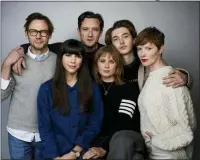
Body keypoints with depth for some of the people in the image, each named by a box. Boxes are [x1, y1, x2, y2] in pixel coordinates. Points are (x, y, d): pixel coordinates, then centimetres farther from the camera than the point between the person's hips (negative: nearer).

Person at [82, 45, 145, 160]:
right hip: (99, 140, 1)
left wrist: (104, 148, -22)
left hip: (129, 136, -1)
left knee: (121, 138, -38)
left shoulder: (129, 88, 6)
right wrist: (94, 146, -12)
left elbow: (123, 121, -9)